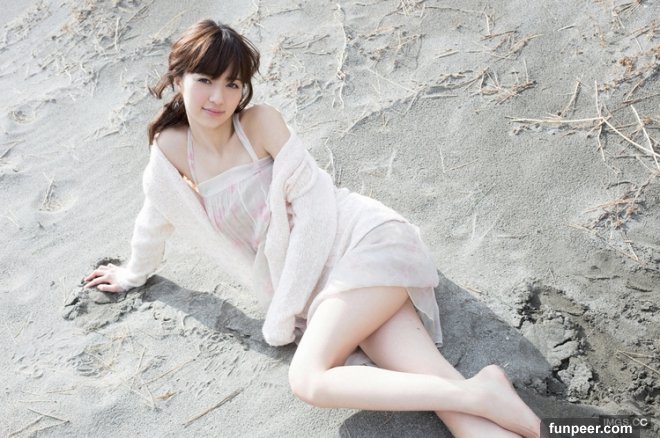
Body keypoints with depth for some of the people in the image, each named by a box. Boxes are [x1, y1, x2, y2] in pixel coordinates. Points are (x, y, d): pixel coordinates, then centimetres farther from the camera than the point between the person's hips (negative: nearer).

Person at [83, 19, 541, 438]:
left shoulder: (260, 122, -7)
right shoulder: (170, 148, 5)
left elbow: (314, 205, -10)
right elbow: (156, 218, 22)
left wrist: (281, 312, -10)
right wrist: (134, 273, 39)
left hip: (363, 241, -4)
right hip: (323, 281, 4)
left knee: (309, 378, -25)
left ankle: (479, 393, -27)